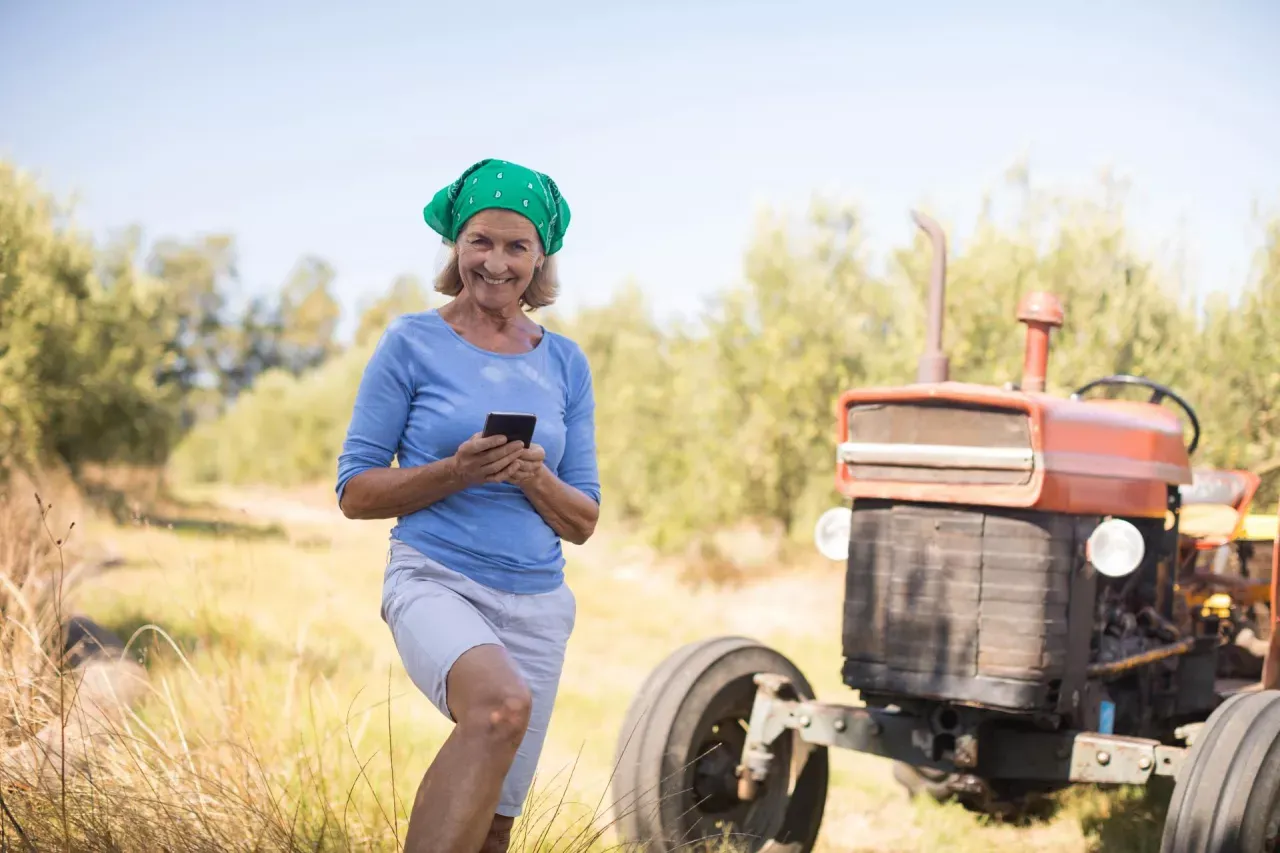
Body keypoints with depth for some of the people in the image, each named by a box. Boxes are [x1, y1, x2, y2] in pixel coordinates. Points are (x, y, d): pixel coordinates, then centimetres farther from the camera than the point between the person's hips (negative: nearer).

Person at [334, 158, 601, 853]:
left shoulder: (565, 363, 10)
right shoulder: (412, 343, 0)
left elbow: (583, 522, 11)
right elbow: (355, 491, -1)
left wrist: (533, 477, -10)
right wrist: (456, 472, -16)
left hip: (537, 605, 5)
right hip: (436, 582, -4)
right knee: (502, 705, -36)